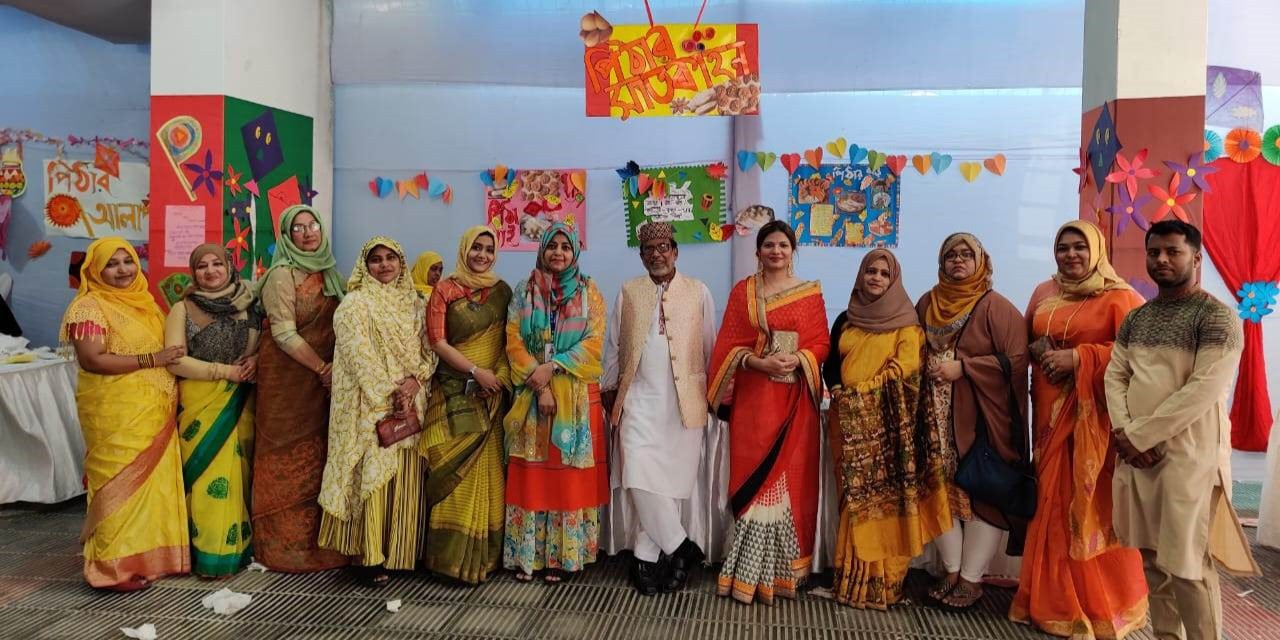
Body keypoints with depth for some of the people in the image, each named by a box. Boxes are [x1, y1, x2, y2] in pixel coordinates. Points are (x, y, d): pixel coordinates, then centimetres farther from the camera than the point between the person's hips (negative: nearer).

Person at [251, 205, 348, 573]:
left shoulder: (327, 273, 10)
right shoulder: (283, 274, -10)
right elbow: (284, 334, -16)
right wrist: (324, 369, -15)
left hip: (320, 379, 7)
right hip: (286, 376, -6)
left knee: (316, 458, 10)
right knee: (288, 460, 0)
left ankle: (313, 540, 21)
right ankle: (284, 545, 12)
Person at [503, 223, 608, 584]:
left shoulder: (589, 292, 5)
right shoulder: (524, 292, 8)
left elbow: (594, 343, -4)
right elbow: (514, 341, 0)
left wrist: (552, 367, -15)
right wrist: (540, 386, -11)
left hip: (577, 397, -1)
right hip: (531, 395, 1)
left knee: (570, 475, 1)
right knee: (531, 475, 2)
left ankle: (564, 555, 9)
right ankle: (527, 555, 11)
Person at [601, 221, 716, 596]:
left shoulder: (698, 292, 6)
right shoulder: (628, 292, 10)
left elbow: (709, 347, 7)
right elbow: (613, 345, 13)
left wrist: (713, 393, 6)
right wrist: (609, 390, 11)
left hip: (684, 402, -1)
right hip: (639, 400, 1)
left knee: (672, 480, 1)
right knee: (641, 479, -10)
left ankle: (648, 556, 14)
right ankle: (680, 548, 6)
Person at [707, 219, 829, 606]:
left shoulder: (811, 293, 7)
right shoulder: (742, 291, 6)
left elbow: (822, 343, 3)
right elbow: (729, 345, 1)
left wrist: (797, 359, -16)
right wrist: (758, 362, -16)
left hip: (795, 398, 1)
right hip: (754, 396, 0)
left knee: (793, 477, 2)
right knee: (755, 477, 0)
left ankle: (783, 569, 15)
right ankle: (752, 572, 8)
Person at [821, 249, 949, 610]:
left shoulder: (905, 323, 4)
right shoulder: (845, 320, 16)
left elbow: (904, 366, -10)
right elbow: (830, 364, 14)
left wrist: (862, 390, -17)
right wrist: (837, 390, -7)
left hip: (886, 422, -3)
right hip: (848, 419, 3)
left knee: (883, 495, -5)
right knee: (854, 497, 4)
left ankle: (882, 580, 2)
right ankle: (852, 576, 10)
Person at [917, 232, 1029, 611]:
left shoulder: (995, 307, -4)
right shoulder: (927, 303, 11)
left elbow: (1017, 359, -12)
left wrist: (962, 368, -16)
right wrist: (928, 366, 2)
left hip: (981, 414, -4)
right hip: (938, 416, 5)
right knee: (941, 489, 7)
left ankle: (971, 580, 11)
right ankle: (951, 572, 21)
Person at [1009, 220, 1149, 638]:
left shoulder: (1119, 297, -6)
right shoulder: (1043, 294, 12)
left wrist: (1078, 358, -20)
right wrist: (1037, 350, -2)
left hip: (1095, 414, -5)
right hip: (1050, 411, 5)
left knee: (1094, 504, -2)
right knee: (1053, 502, 10)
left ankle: (1101, 606, 14)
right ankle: (1054, 599, 24)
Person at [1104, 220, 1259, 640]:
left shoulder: (1216, 316, -7)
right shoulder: (1136, 318, 13)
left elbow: (1204, 389, -17)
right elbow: (1114, 375, 8)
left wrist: (1138, 435, -16)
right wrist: (1125, 432, -9)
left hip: (1189, 456, -6)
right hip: (1138, 453, 6)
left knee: (1186, 564, -4)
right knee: (1152, 558, 12)